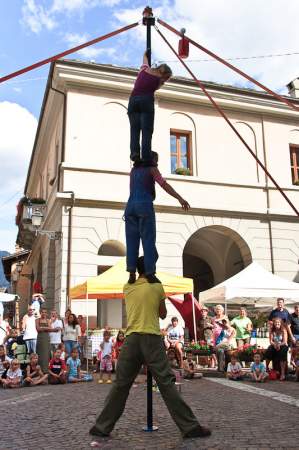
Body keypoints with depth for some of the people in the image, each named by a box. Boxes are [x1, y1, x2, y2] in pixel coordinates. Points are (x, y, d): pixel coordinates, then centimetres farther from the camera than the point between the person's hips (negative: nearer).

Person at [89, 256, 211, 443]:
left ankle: (102, 427, 16)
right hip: (152, 338, -2)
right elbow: (163, 314, 13)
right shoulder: (157, 287, 2)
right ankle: (190, 427, 2)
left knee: (120, 384, 10)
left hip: (131, 339, 3)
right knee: (167, 383, -1)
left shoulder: (127, 288, 9)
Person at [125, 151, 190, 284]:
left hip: (131, 207, 5)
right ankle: (150, 274, -13)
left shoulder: (133, 170, 26)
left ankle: (132, 274, -8)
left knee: (132, 241, 2)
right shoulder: (152, 169, 7)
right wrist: (180, 199, -17)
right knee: (148, 240, -6)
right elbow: (165, 185, -9)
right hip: (145, 207, -5)